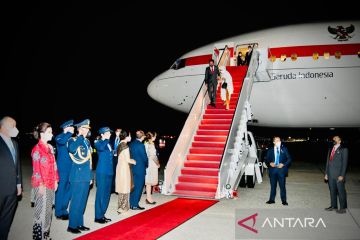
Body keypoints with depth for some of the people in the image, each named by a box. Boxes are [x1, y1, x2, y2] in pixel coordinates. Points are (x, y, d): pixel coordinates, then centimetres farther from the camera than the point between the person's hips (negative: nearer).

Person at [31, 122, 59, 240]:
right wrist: (41, 185, -14)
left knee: (48, 210, 14)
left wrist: (56, 181, 11)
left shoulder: (50, 147, 10)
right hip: (42, 185, -7)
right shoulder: (37, 149, -11)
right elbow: (36, 169, -13)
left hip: (51, 184, 7)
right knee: (41, 210, 1)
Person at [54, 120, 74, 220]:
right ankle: (59, 213, 12)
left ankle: (63, 210, 26)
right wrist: (70, 133, -21)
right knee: (61, 190, 1)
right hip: (63, 168, -6)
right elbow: (62, 141, -31)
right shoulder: (59, 137, -6)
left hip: (71, 168, 7)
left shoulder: (72, 138, 11)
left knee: (69, 189, 13)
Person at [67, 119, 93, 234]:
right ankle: (72, 226, 10)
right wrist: (80, 137, -23)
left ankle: (79, 224, 24)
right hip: (78, 177, -7)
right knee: (76, 201, -1)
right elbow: (72, 149, -34)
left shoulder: (87, 141, 13)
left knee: (82, 201, 14)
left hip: (86, 176, 7)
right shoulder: (73, 140, -8)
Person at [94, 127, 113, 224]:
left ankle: (102, 214, 23)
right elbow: (100, 148, -31)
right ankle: (98, 216, 5)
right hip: (102, 172, -8)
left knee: (107, 194, 12)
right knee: (101, 194, -4)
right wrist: (106, 139, -19)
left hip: (109, 172, 8)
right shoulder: (98, 143, -7)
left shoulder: (109, 144, 15)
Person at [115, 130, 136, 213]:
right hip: (124, 169, -9)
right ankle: (122, 208, 7)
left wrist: (132, 160, 12)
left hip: (120, 168, 9)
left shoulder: (120, 145, 10)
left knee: (122, 189, 16)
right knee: (125, 189, 0)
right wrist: (135, 161, -2)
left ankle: (121, 207, 24)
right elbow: (128, 160, -18)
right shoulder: (125, 146, -16)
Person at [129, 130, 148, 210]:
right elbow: (144, 157, -13)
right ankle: (135, 205, 7)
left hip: (133, 168, 7)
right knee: (138, 187, 2)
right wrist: (146, 165, 5)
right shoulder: (141, 145, -17)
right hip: (140, 169, -7)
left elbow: (131, 155, 10)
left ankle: (131, 203, 23)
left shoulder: (131, 144, 5)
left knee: (133, 186, 16)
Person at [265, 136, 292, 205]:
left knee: (282, 185, 1)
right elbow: (267, 159, 9)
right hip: (273, 169, 1)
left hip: (281, 169, -1)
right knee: (273, 185, 7)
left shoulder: (284, 149, 5)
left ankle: (284, 200, 10)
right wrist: (270, 163, -11)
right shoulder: (270, 150, 7)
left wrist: (283, 164, -10)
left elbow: (289, 159, 3)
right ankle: (272, 199, 17)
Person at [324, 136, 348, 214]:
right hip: (331, 175, 6)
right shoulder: (330, 150, 14)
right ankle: (333, 206, 22)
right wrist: (326, 173, 12)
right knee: (332, 191, 12)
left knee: (341, 191, 2)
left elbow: (344, 163, -9)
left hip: (339, 175, -6)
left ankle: (343, 208, 12)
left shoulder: (343, 149, -4)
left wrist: (342, 175, -14)